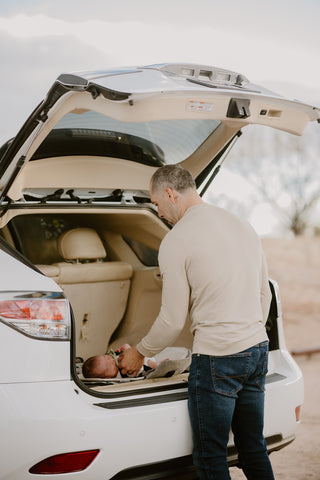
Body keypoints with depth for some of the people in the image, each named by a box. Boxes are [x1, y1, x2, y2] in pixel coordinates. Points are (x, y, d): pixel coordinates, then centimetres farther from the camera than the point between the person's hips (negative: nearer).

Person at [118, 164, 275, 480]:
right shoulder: (243, 227, 11)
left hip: (217, 358, -7)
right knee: (254, 448, 17)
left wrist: (139, 353, 8)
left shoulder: (176, 241, -10)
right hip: (258, 349, 7)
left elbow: (173, 320, -8)